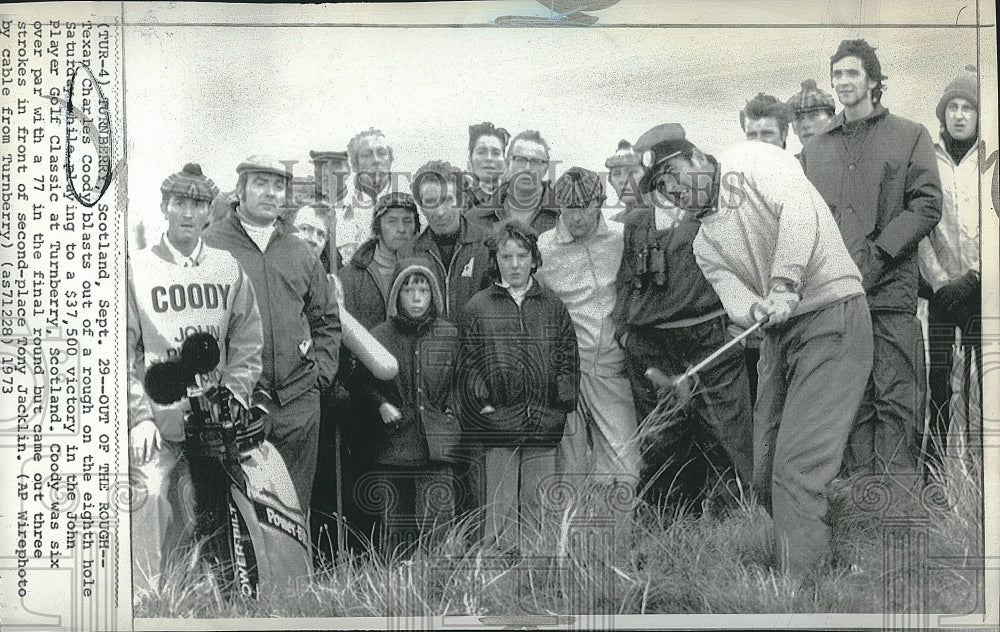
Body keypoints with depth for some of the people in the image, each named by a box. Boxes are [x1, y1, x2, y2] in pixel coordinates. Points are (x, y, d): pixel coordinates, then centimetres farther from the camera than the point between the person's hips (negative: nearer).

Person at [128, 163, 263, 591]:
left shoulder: (229, 268, 8)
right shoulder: (136, 269, 1)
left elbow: (247, 345, 8)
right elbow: (123, 353, -3)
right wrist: (139, 417, -12)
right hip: (155, 426, -3)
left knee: (196, 515, 9)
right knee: (149, 502, -15)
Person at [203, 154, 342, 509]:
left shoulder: (300, 252, 15)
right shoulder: (210, 246, 1)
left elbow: (327, 321, 21)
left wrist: (321, 370, 9)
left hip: (298, 403, 4)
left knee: (295, 505, 9)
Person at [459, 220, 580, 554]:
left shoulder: (552, 306, 12)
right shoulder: (478, 307, 5)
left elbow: (569, 356, 13)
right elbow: (466, 363, 4)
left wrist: (562, 401, 2)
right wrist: (481, 404, -6)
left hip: (544, 426, 2)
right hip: (498, 426, -2)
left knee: (539, 509, 6)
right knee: (501, 510, 0)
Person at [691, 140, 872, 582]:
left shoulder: (748, 160, 1)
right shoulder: (704, 244, 17)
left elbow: (798, 208, -16)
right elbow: (734, 299, 2)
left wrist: (784, 285, -26)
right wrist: (755, 308, -22)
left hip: (832, 313, -8)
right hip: (778, 335, 8)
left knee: (795, 470, -17)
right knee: (765, 477, 4)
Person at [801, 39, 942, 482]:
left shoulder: (910, 136, 10)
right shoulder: (815, 148, 19)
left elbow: (927, 206, 0)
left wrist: (875, 255, -12)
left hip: (890, 290, -3)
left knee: (895, 400, -5)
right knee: (851, 401, 3)